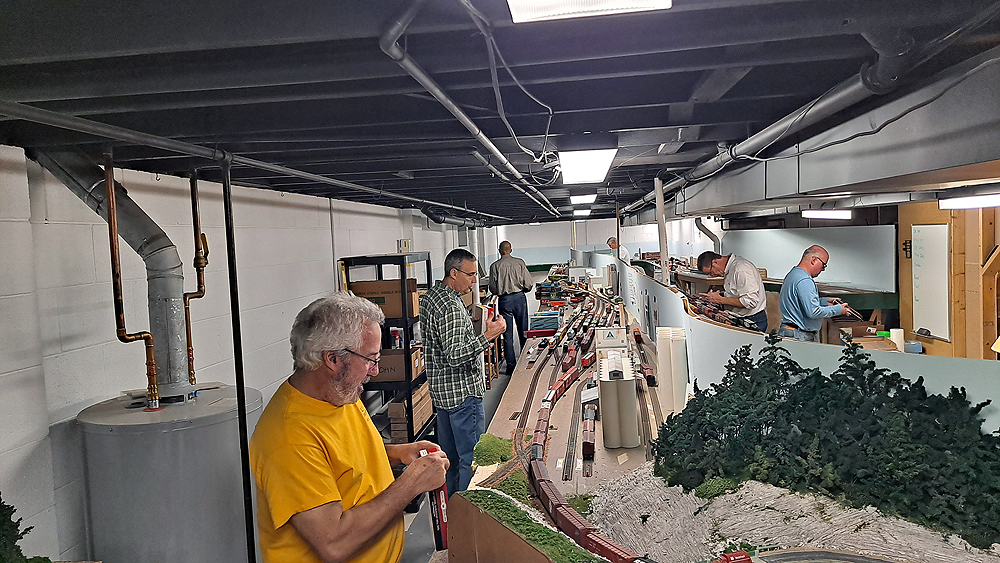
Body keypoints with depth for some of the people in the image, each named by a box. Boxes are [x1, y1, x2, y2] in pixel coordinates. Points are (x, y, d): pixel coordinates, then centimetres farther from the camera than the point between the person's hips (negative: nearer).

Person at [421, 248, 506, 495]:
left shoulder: (431, 296, 9)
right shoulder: (451, 308, -23)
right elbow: (455, 356, -30)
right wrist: (488, 335, -33)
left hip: (441, 390, 11)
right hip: (463, 392, -11)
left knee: (449, 455, 20)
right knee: (471, 459, -1)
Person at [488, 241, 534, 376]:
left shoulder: (495, 266, -5)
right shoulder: (520, 262, -2)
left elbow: (493, 289, -5)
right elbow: (528, 284, -4)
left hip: (504, 300, -1)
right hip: (520, 298, 1)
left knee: (507, 334, 5)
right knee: (523, 331, 13)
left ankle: (511, 365, 6)